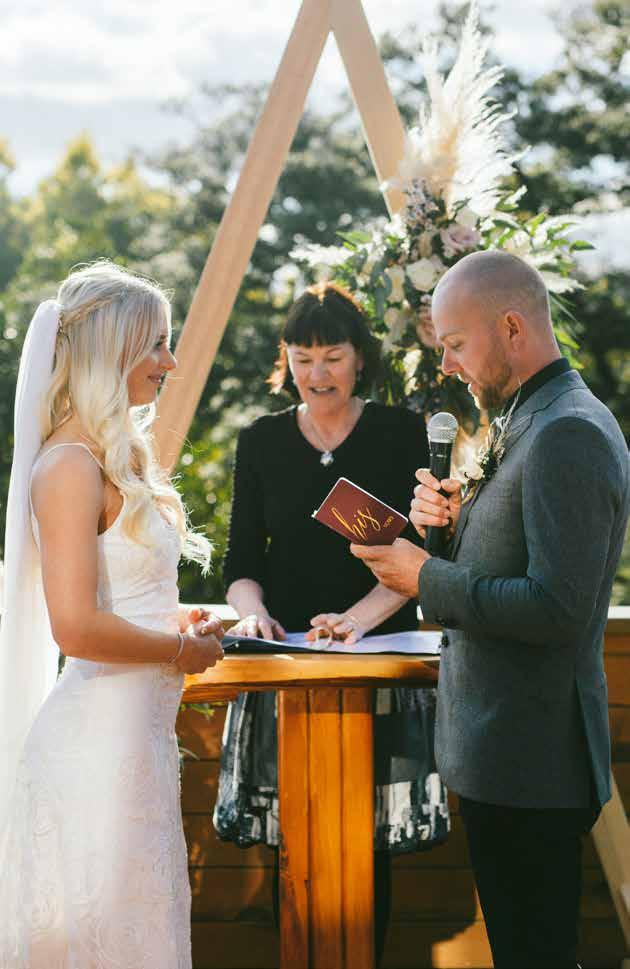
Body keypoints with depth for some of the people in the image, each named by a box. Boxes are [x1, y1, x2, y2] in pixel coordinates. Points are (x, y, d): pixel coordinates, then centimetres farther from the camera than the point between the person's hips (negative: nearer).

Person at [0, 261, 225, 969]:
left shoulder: (114, 459, 14)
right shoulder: (71, 466, -16)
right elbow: (75, 627, -22)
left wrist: (173, 620, 8)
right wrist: (183, 650, -10)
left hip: (136, 730, 10)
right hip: (100, 742, -10)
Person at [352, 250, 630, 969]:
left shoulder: (568, 436, -20)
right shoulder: (536, 420, 13)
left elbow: (556, 609, -26)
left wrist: (426, 578, -17)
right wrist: (456, 518, 2)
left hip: (528, 763, -10)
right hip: (510, 750, 10)